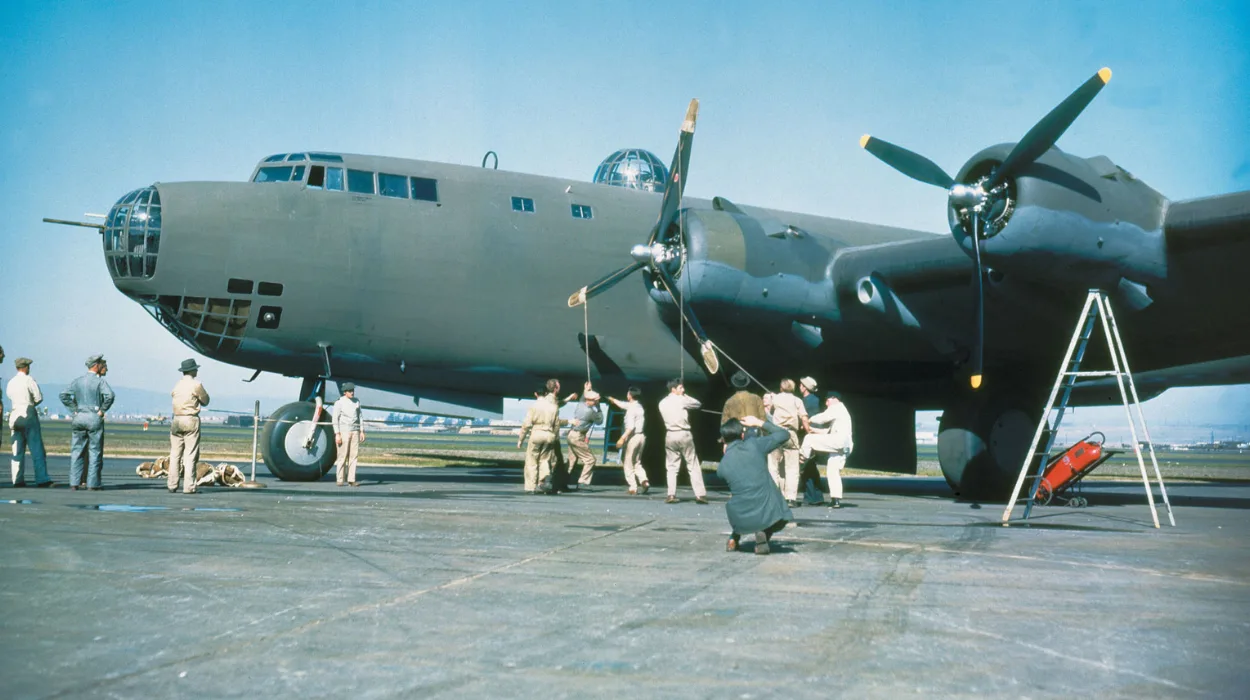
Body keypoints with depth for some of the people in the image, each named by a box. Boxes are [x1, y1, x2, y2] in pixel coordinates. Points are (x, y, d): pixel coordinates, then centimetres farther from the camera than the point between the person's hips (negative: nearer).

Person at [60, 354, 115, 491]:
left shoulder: (77, 381, 9)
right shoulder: (99, 381, -7)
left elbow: (64, 395, 3)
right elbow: (110, 395, -24)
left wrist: (74, 410, 4)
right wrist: (102, 410, -11)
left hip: (79, 418, 5)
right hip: (95, 418, -5)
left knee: (76, 451, 8)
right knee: (95, 452, 1)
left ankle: (74, 483, 5)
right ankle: (93, 483, 1)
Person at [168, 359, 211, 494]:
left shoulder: (177, 385, 10)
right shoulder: (196, 384, -6)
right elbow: (205, 401, 2)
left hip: (176, 420, 5)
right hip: (191, 420, -5)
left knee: (175, 454, 9)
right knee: (190, 455, -3)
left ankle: (172, 485, 9)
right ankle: (188, 486, -5)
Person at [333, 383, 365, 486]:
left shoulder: (356, 402, 11)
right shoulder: (339, 403, -4)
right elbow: (335, 419, -6)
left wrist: (362, 431, 9)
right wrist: (337, 434, -13)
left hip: (355, 431, 5)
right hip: (343, 431, -4)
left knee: (353, 455, -1)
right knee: (342, 456, -6)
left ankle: (351, 479, 1)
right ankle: (340, 480, 0)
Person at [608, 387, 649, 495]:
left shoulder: (631, 409, -16)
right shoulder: (639, 406, 12)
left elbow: (630, 427, -25)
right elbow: (622, 404, 29)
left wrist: (622, 438, -25)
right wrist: (612, 399, 39)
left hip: (633, 437, -8)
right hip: (641, 436, 8)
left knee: (628, 463, 3)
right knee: (637, 462, 17)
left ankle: (633, 487, 0)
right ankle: (644, 481, -5)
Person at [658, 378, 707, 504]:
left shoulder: (662, 403, 8)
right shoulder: (681, 400, -8)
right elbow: (698, 404, 3)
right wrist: (685, 396, 10)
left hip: (670, 436, 4)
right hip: (684, 435, -4)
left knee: (672, 467, 9)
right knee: (693, 466, 2)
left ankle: (671, 495, -1)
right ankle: (700, 494, -1)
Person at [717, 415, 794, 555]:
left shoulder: (722, 466, 2)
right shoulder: (754, 445, -1)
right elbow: (784, 434, 11)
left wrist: (726, 451, 33)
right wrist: (759, 423, 18)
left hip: (744, 520, 3)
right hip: (772, 516, -2)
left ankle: (733, 539, 25)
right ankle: (763, 534, 6)